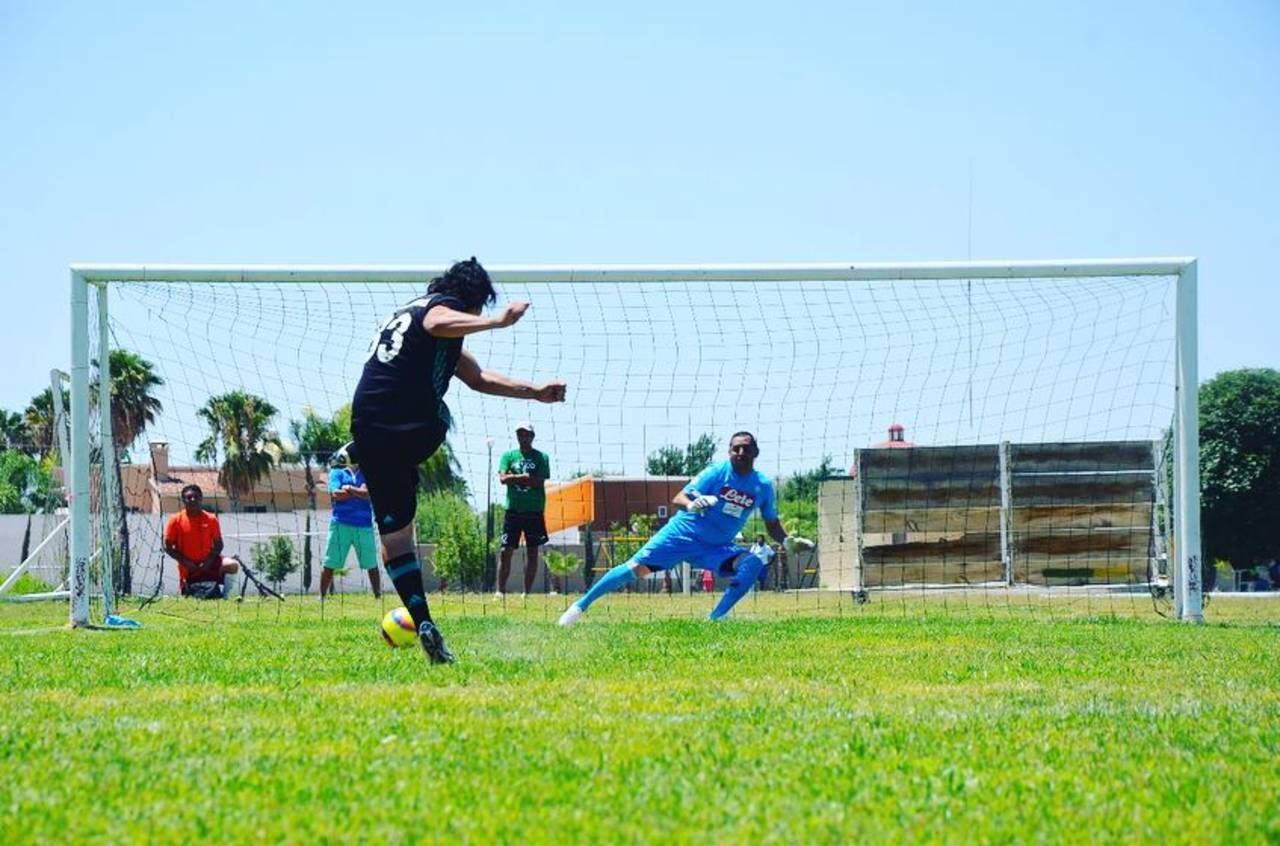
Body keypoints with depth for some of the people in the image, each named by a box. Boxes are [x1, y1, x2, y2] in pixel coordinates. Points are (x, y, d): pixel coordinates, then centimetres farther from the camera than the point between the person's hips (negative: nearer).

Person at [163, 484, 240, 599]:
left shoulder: (211, 520, -1)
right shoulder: (176, 520, -4)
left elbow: (218, 544, 2)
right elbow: (168, 547, -4)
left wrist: (209, 560, -16)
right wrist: (185, 562, -15)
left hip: (208, 564, 0)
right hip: (188, 569, 0)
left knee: (233, 565, -26)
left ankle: (224, 596, -8)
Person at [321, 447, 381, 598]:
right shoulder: (337, 473, 8)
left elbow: (368, 494, -5)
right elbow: (335, 495, -8)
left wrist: (349, 488, -5)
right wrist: (359, 491, -4)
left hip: (364, 525, 2)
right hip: (341, 523, -2)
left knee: (371, 564, 5)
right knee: (330, 564, -2)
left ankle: (378, 596, 14)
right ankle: (322, 596, 6)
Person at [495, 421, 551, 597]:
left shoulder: (541, 457, 6)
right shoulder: (508, 456, 11)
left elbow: (539, 482, -8)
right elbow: (503, 478, -4)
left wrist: (515, 478, -7)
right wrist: (526, 477, -8)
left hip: (534, 511, -1)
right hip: (513, 510, 1)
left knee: (532, 552, 2)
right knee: (506, 551, -4)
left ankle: (527, 591, 7)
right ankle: (500, 590, -2)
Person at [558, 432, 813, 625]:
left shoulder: (763, 485, 1)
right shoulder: (717, 472, -10)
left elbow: (773, 525, 12)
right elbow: (678, 498, -15)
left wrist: (788, 542, -7)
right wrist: (691, 504, -38)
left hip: (716, 548, 3)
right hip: (684, 534, -3)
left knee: (753, 563, -22)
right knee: (636, 569, -14)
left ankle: (714, 620, -22)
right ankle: (582, 605, -1)